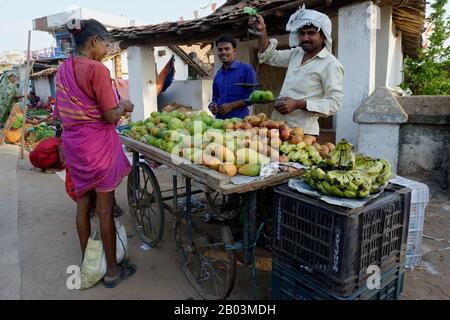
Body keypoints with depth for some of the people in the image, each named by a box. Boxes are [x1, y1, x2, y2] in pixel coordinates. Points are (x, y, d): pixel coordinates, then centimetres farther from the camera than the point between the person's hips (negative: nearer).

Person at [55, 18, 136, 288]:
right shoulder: (97, 69, -15)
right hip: (98, 143, -7)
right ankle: (112, 270, 18)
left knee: (83, 203, 17)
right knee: (105, 209, 3)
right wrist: (123, 106, 2)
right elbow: (111, 117, -17)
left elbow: (60, 113, 14)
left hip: (73, 142, 8)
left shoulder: (64, 69, 9)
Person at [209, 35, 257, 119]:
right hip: (220, 120, 5)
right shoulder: (218, 75, 15)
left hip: (239, 119, -5)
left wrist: (231, 106, -14)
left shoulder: (246, 69, -1)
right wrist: (212, 106, -2)